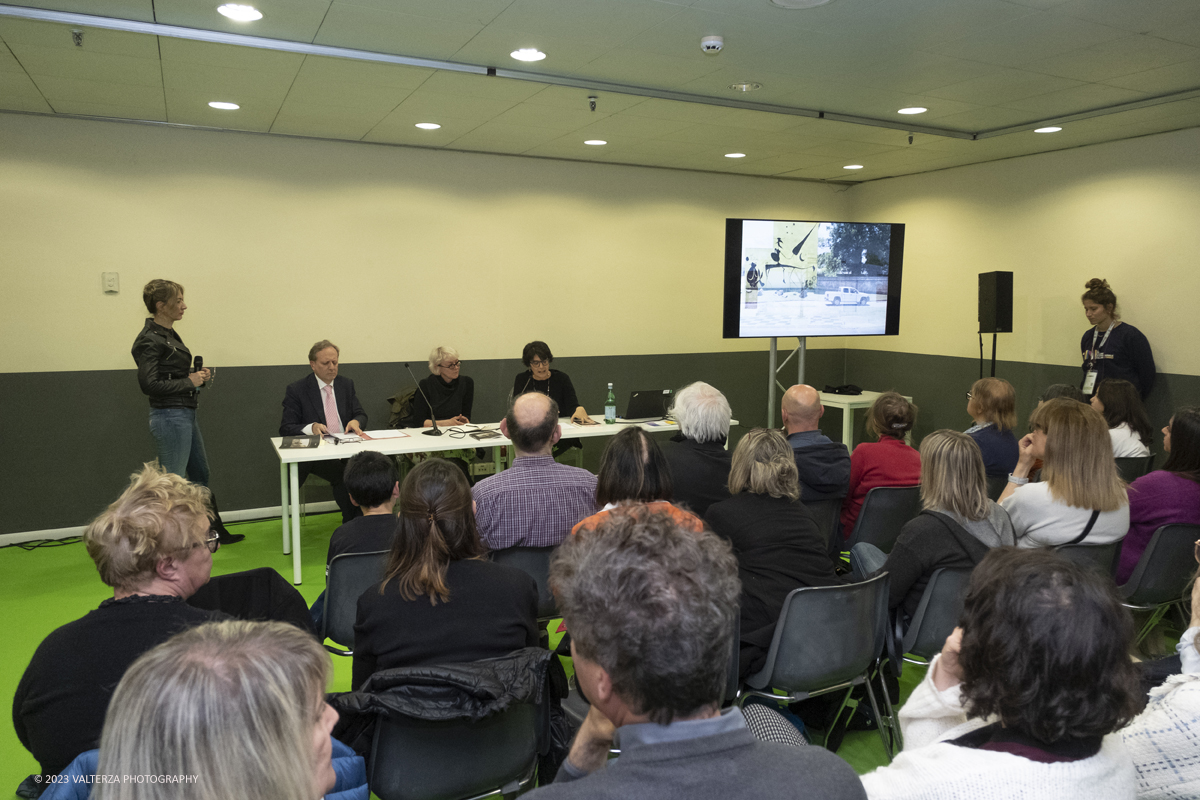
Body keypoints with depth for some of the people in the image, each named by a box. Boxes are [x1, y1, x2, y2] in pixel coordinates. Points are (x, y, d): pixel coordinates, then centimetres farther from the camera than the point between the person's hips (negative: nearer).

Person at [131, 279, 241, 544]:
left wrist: (198, 375, 4)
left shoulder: (169, 334, 13)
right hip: (169, 417, -10)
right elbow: (149, 384, -22)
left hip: (185, 414, 10)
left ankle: (217, 532, 30)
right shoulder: (149, 340, -16)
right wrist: (190, 382, -15)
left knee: (201, 475, 18)